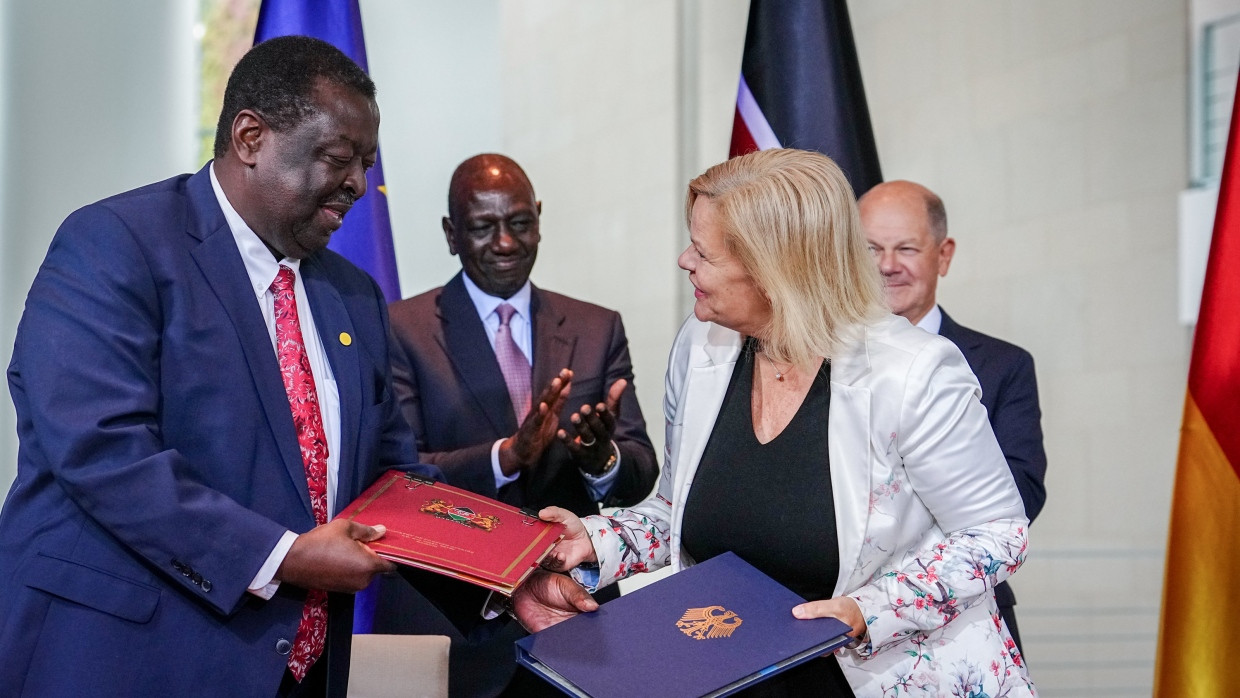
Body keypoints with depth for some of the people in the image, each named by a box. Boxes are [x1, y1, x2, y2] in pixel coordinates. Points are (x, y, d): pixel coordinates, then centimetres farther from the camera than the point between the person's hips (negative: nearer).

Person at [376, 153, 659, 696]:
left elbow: (641, 475, 0)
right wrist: (506, 456, -28)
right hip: (444, 621, -3)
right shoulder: (403, 330, -4)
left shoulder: (598, 330, 6)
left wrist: (602, 458, -23)